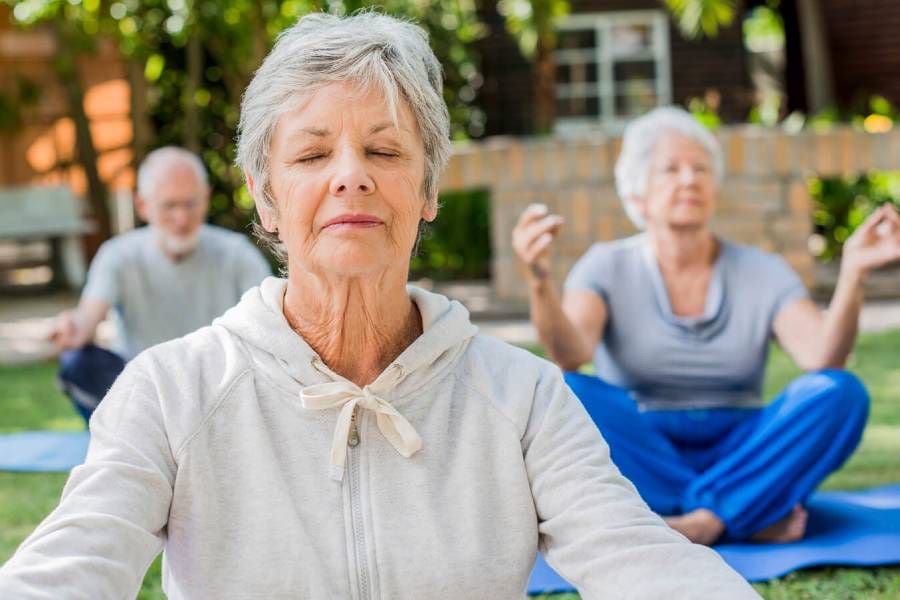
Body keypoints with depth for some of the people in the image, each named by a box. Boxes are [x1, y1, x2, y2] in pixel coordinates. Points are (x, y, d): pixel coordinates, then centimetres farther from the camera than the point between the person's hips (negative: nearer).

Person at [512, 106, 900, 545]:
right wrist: (539, 280, -41)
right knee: (566, 396, -31)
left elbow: (823, 361, -14)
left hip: (741, 458, 1)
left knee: (842, 394, -23)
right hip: (639, 461, -1)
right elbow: (570, 353, -22)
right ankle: (755, 517, -28)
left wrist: (852, 274, -30)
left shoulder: (763, 273, 3)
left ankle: (701, 522, -30)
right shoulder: (607, 267, -1)